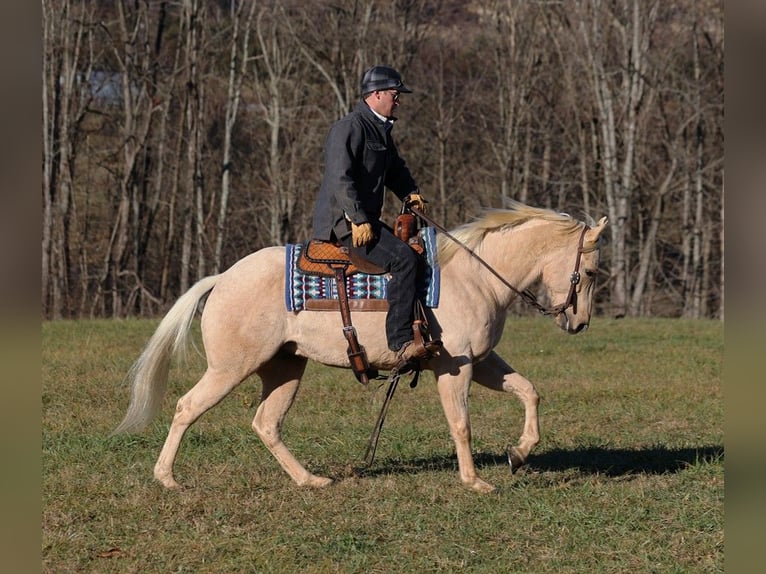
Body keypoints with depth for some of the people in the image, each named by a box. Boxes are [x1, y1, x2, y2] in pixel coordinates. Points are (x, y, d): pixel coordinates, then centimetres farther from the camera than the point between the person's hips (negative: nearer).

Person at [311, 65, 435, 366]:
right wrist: (358, 220, -25)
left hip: (365, 219, 11)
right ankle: (400, 343, -31)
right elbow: (340, 179, -22)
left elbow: (395, 169, 32)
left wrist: (410, 193, 12)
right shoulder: (349, 127, -14)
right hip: (344, 221, -11)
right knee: (403, 258, -26)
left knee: (415, 250, 15)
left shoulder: (381, 130, 18)